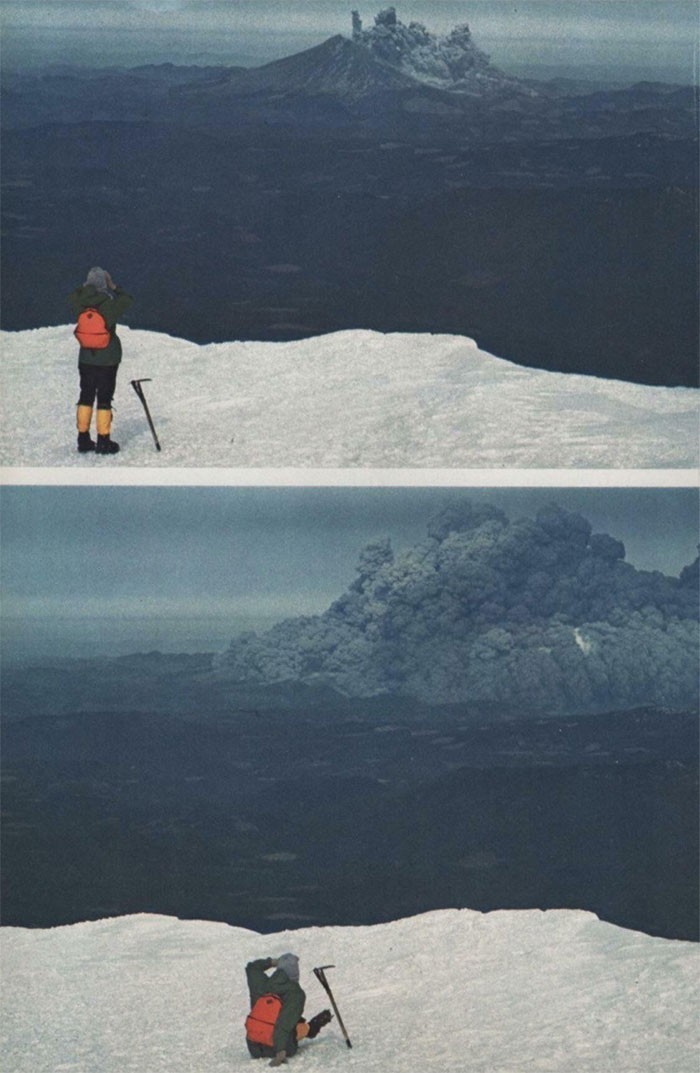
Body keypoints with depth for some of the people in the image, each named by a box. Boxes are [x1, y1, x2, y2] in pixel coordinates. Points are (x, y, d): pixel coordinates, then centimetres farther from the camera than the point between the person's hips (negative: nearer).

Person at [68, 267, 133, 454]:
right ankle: (103, 442, 7)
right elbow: (128, 299, 0)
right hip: (108, 360, -4)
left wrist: (87, 285, 12)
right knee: (104, 399, 3)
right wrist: (114, 287, 6)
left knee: (86, 397, 14)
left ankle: (83, 440, 18)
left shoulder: (81, 305, -7)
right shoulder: (110, 305, -18)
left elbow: (72, 297, 16)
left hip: (86, 359, 4)